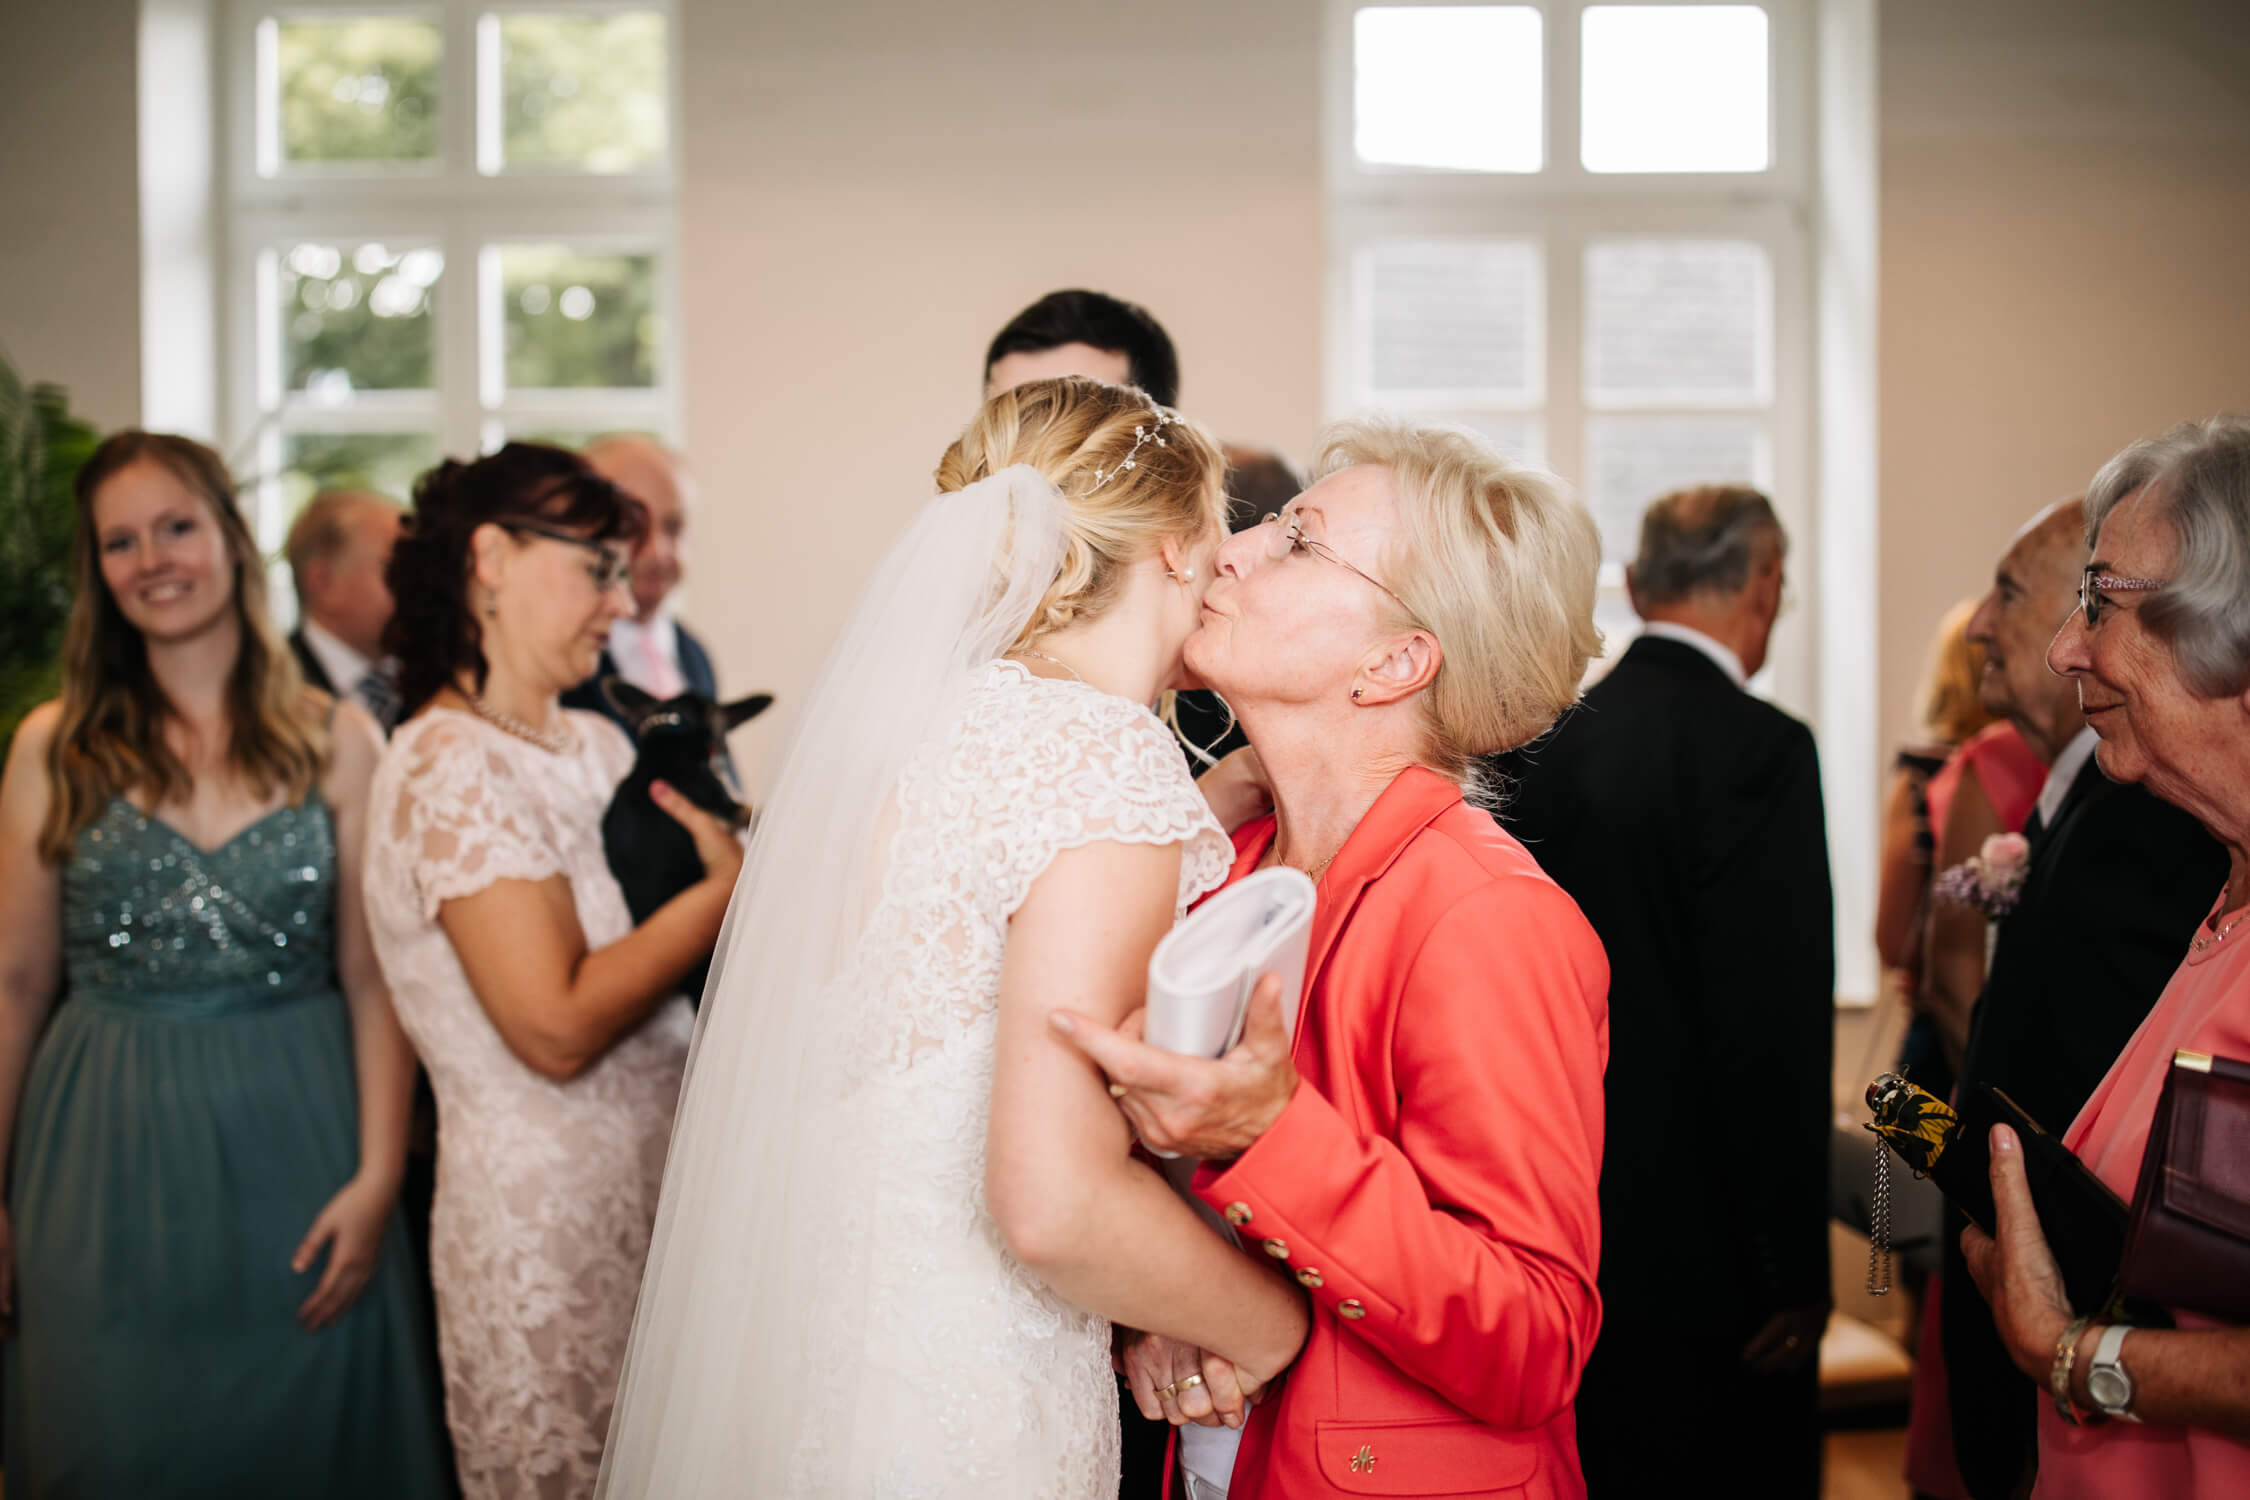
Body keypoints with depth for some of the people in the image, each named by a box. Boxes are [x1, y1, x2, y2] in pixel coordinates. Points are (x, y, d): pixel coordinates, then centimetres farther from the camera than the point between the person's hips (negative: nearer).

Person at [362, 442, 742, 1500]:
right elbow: (558, 1026, -20)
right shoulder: (449, 766, -14)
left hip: (657, 1188, 8)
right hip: (545, 1208, -7)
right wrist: (729, 886, -12)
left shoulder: (597, 743, 12)